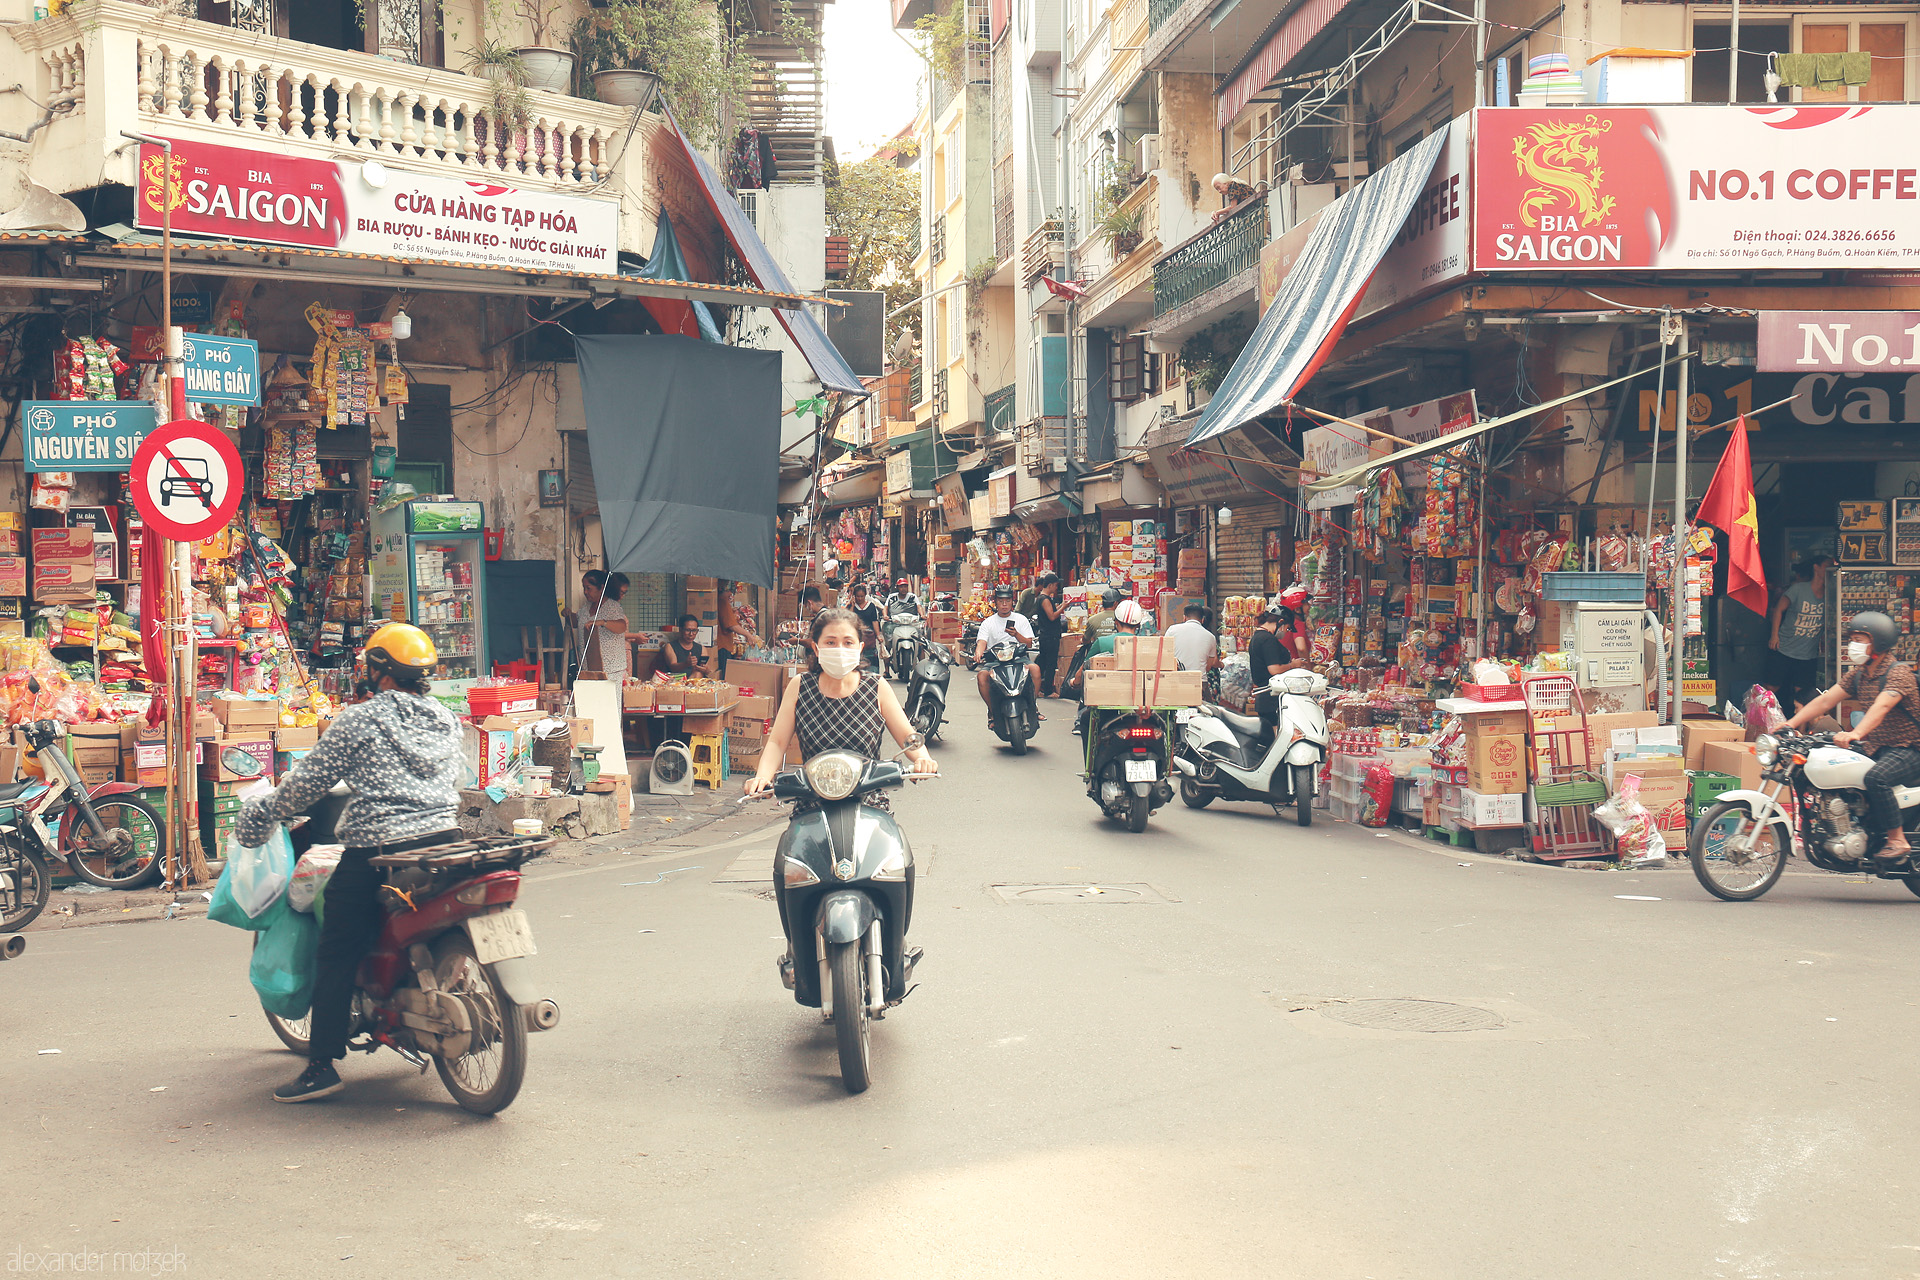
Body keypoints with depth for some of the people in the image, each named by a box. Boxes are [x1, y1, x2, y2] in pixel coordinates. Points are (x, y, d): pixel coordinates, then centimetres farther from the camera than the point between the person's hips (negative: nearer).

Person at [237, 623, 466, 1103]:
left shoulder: (359, 720, -4)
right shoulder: (446, 721, 12)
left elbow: (309, 779, -1)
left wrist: (264, 811, 13)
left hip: (378, 849, -6)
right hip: (445, 841, 6)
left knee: (337, 955, 2)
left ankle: (322, 1066, 0)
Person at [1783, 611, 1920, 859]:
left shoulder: (1898, 672, -16)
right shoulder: (1859, 673, 10)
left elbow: (1881, 707, -33)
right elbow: (1826, 700, 3)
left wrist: (1856, 733, -50)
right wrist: (1790, 724, -9)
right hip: (1876, 748, 9)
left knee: (1875, 777, -35)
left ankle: (1897, 840, -24)